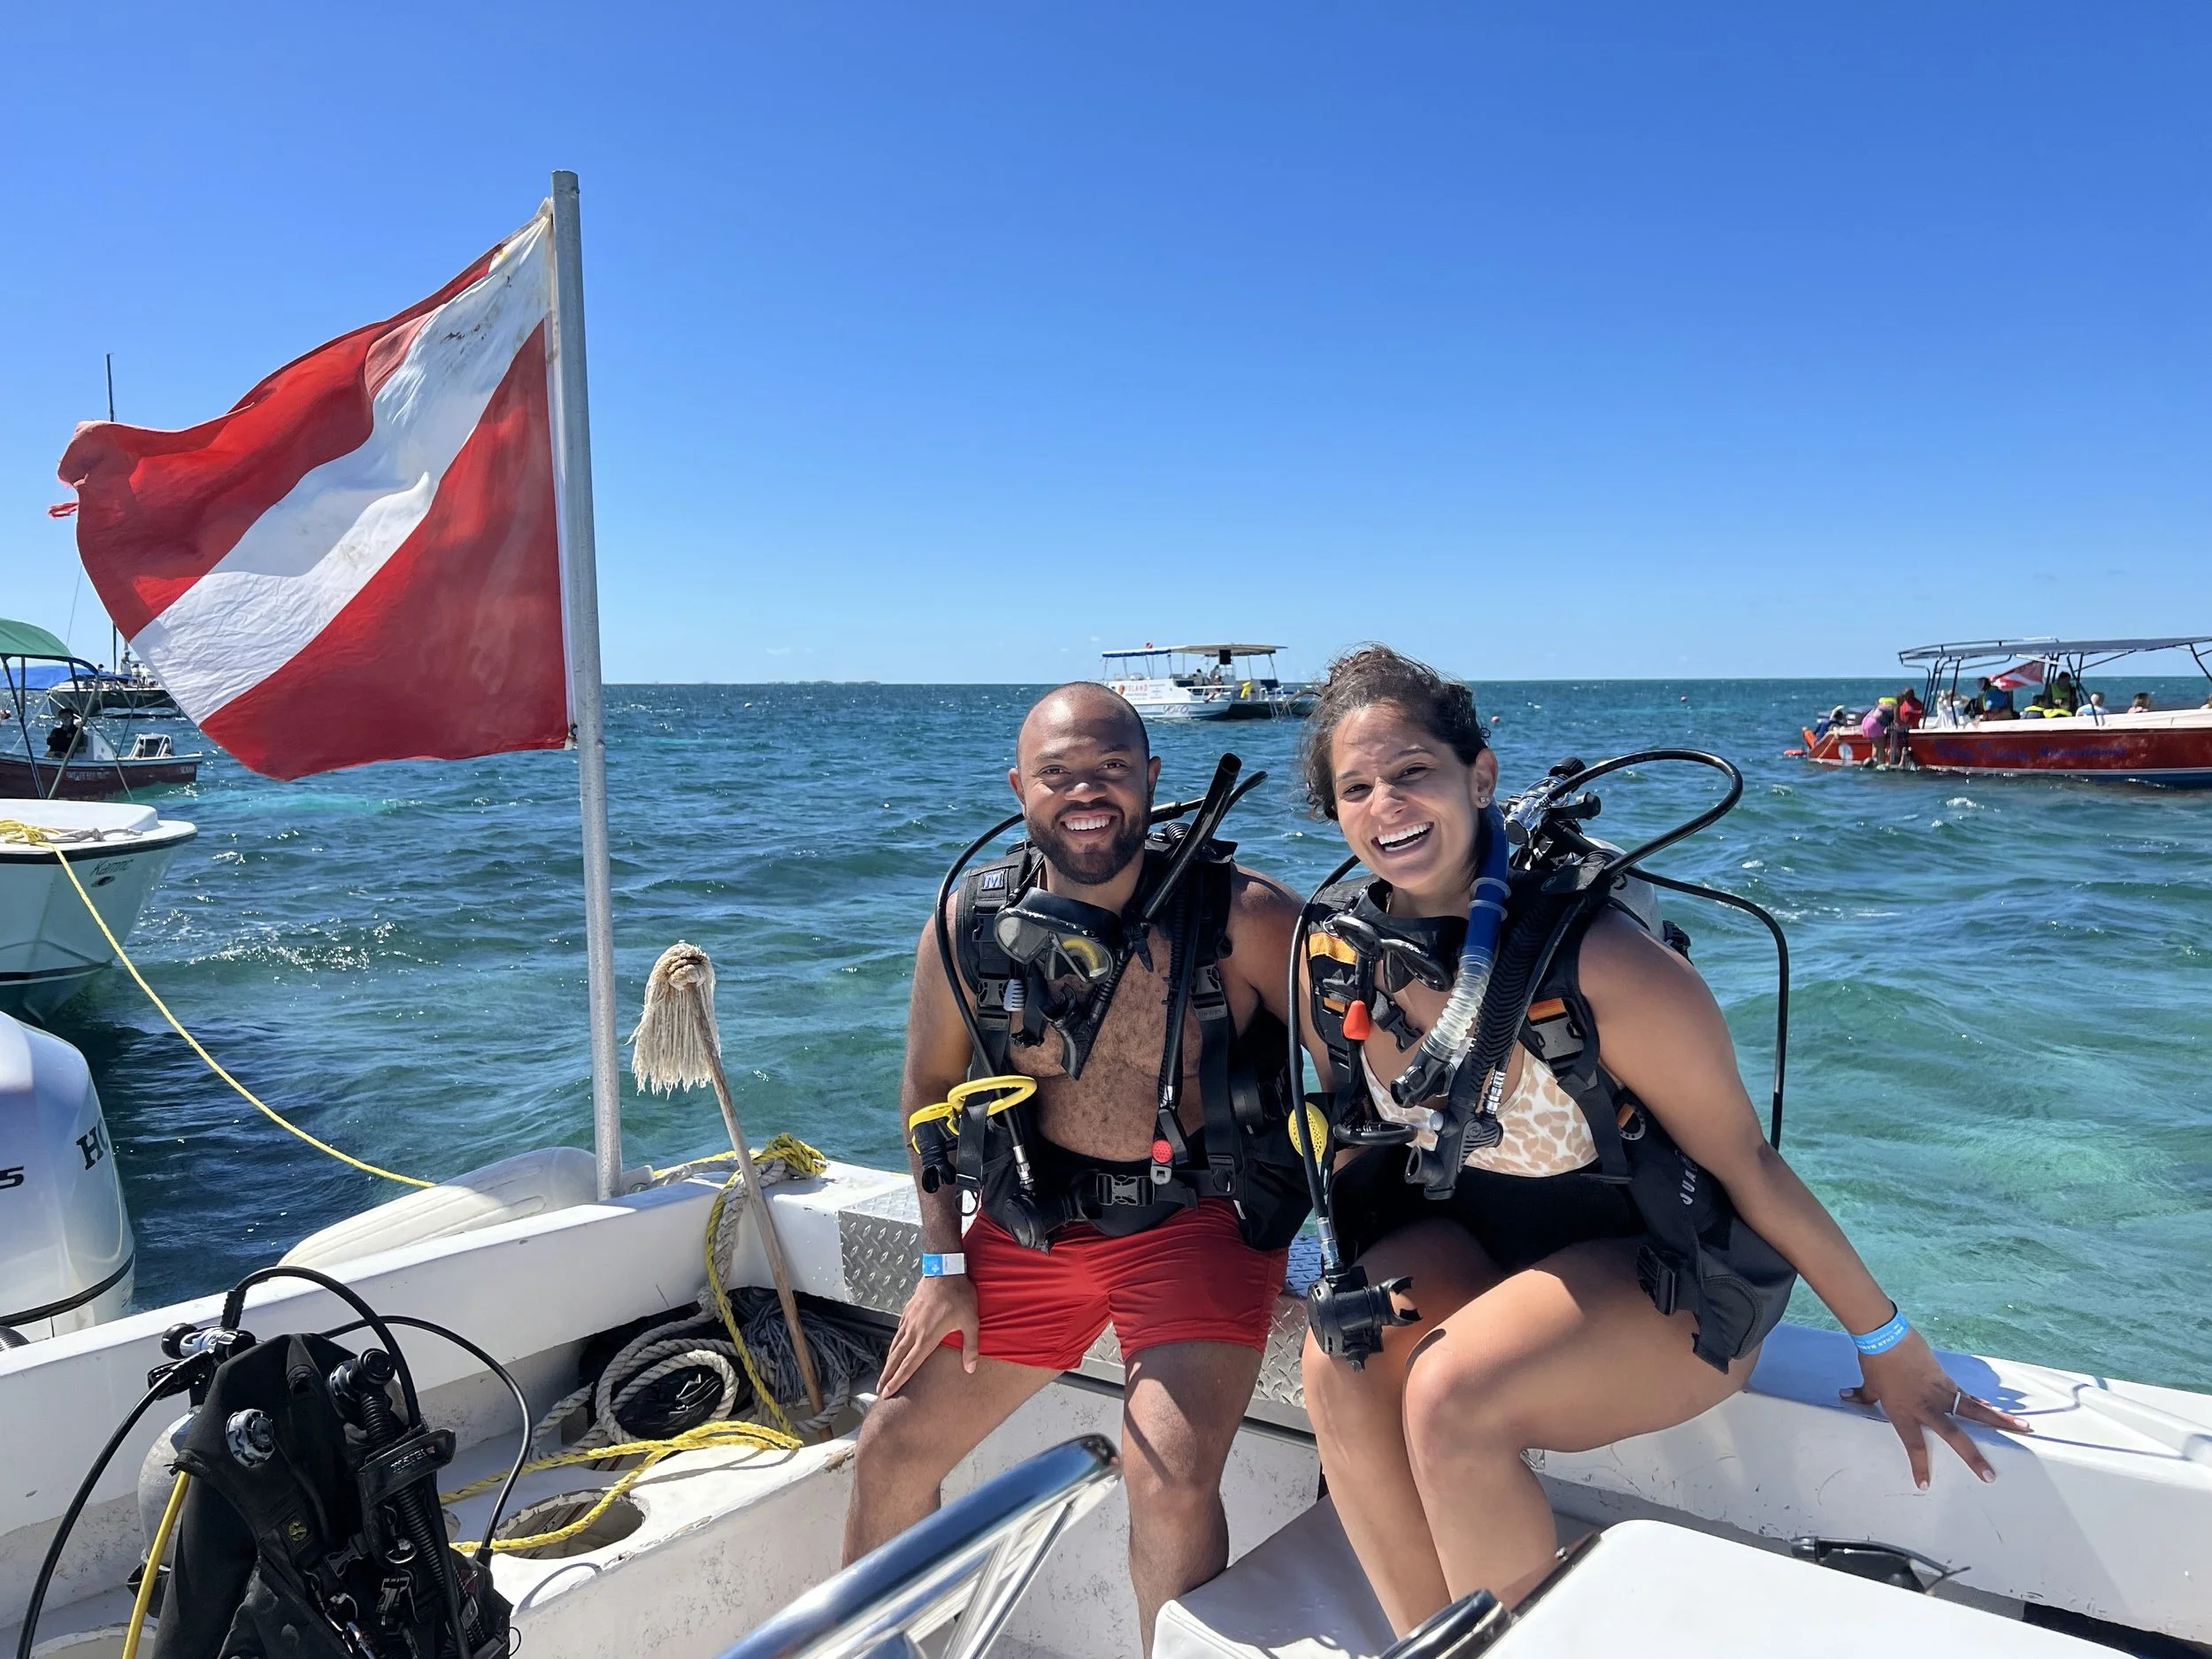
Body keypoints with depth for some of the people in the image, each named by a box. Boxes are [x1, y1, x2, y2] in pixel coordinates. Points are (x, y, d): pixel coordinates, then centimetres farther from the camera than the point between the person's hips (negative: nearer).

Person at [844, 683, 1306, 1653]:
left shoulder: (1241, 916, -17)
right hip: (1034, 1217, 4)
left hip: (1199, 1217, -3)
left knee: (1170, 1475, -22)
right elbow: (930, 1083, 6)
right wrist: (943, 1263, 4)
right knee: (891, 1449, 9)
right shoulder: (970, 919, -7)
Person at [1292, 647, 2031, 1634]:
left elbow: (1745, 1164, -16)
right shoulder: (1331, 957, -14)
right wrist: (1352, 1284, 17)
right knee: (1338, 1366, -22)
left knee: (1451, 1396, -28)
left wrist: (1889, 1347, -4)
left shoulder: (1600, 966, -30)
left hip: (1665, 1275, -5)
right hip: (1471, 1234, 5)